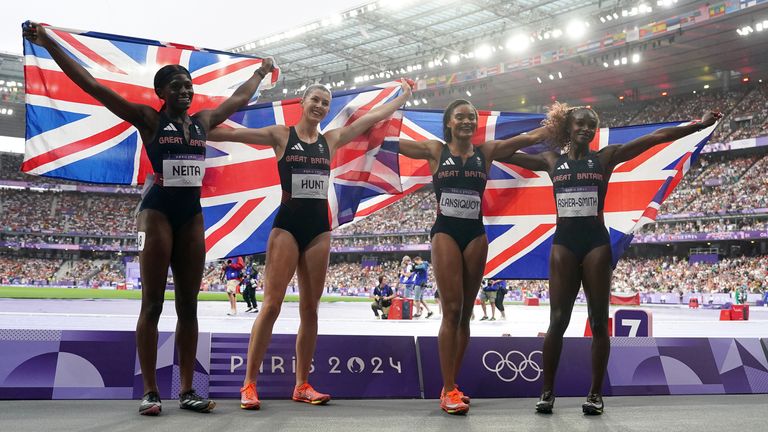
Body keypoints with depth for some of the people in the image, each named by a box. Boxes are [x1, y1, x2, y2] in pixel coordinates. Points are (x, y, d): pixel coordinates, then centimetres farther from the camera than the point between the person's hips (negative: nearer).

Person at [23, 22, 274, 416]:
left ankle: (187, 390, 11)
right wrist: (48, 44, -10)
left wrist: (261, 72, 39)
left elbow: (239, 98, 28)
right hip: (158, 211, -5)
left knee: (188, 305, 5)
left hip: (192, 213, 5)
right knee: (152, 304, -2)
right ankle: (150, 391, 6)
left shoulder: (203, 121, 12)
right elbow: (91, 85, -6)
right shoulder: (148, 119, -1)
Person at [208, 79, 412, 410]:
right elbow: (231, 133, -2)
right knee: (271, 304, -8)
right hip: (287, 224, -4)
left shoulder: (331, 140, 11)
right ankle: (249, 384, -1)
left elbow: (372, 117, 15)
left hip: (319, 227, 4)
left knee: (310, 308, 6)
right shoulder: (280, 135, 2)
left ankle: (302, 385, 14)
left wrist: (402, 96, 19)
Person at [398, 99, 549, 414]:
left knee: (465, 313, 7)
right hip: (445, 233, -3)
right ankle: (448, 390, -3)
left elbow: (530, 137, 8)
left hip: (475, 234, 3)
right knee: (452, 311, -9)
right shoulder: (435, 150, 6)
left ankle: (451, 385, 18)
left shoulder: (487, 151, 10)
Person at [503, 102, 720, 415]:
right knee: (558, 320, 0)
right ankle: (547, 391, 9)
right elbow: (507, 154, 13)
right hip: (563, 242, 1)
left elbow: (656, 137, 2)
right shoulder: (552, 160, 9)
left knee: (599, 321, 2)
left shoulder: (605, 157, 5)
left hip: (596, 242, 0)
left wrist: (699, 125, -1)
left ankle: (596, 393, 12)